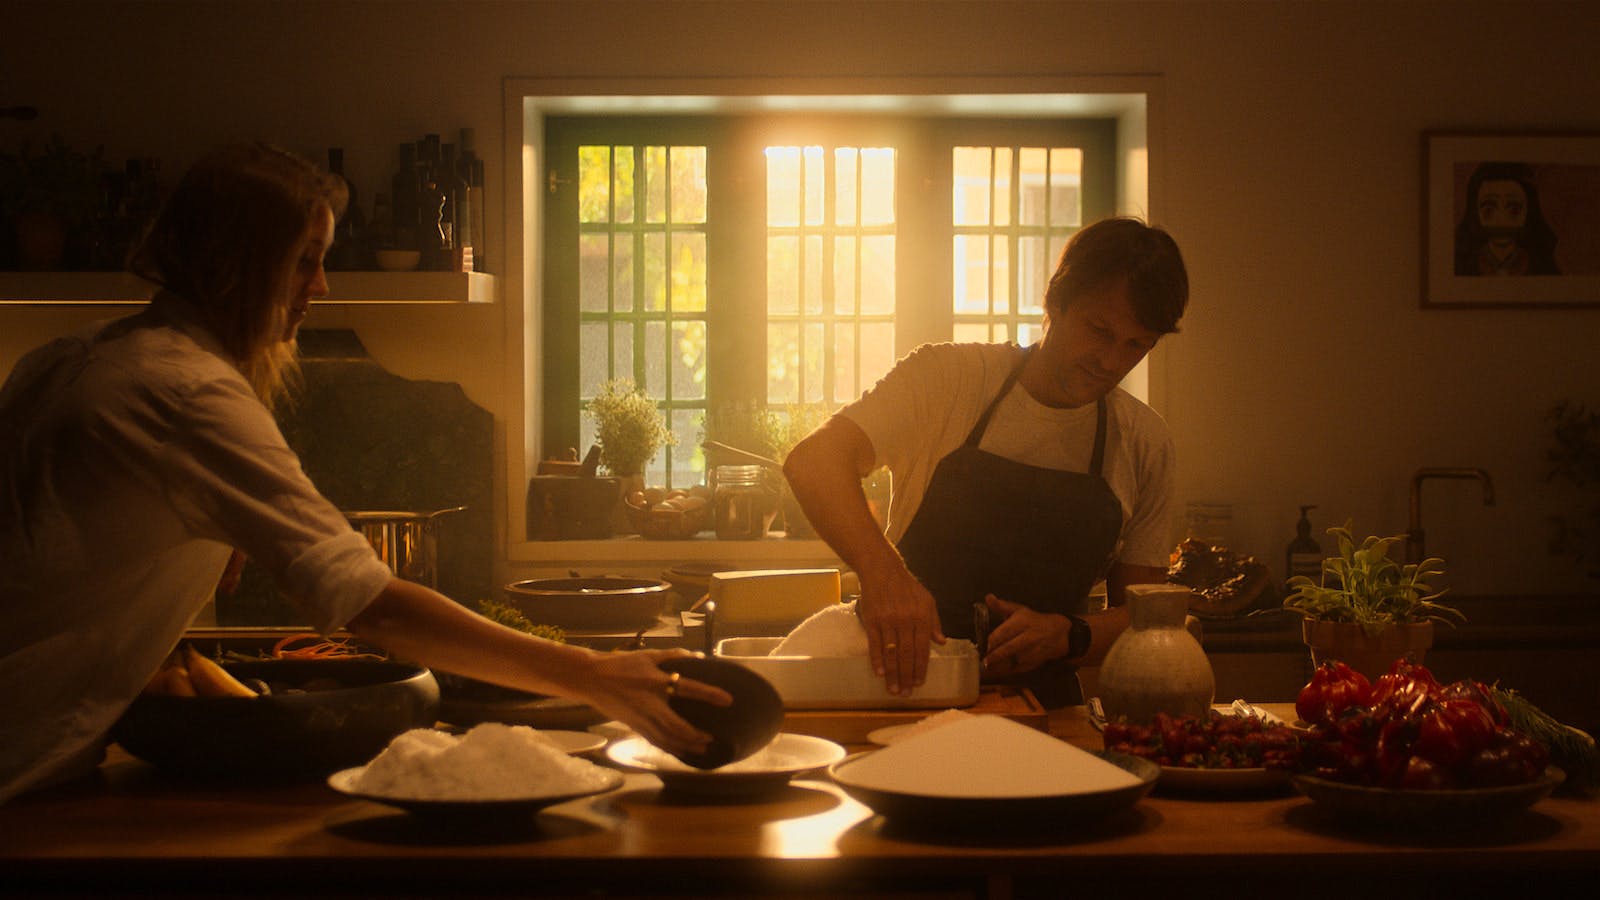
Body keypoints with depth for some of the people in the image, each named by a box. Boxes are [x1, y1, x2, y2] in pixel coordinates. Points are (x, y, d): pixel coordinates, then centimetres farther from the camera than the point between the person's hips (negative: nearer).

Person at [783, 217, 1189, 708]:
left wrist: (1066, 635, -13)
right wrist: (881, 570, -33)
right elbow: (813, 460, -14)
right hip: (898, 686, -2)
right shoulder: (947, 377, -2)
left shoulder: (1145, 442, 6)